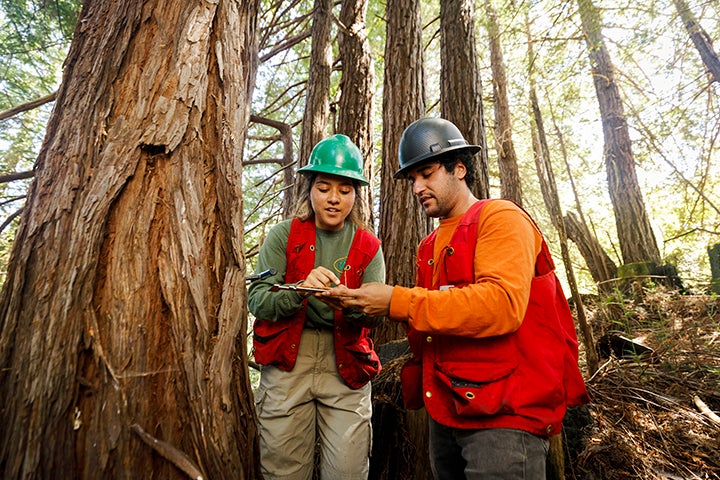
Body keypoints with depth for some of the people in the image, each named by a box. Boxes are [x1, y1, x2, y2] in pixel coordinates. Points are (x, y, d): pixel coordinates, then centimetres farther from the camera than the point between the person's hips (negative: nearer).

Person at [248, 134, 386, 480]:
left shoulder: (368, 247, 5)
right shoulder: (283, 236, 2)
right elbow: (257, 301, -7)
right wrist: (300, 289, -26)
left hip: (345, 363, 1)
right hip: (286, 359, 0)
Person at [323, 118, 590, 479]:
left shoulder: (501, 218, -8)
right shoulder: (429, 247, 13)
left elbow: (502, 304, -24)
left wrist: (398, 302, -25)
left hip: (504, 413, -7)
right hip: (445, 411, 7)